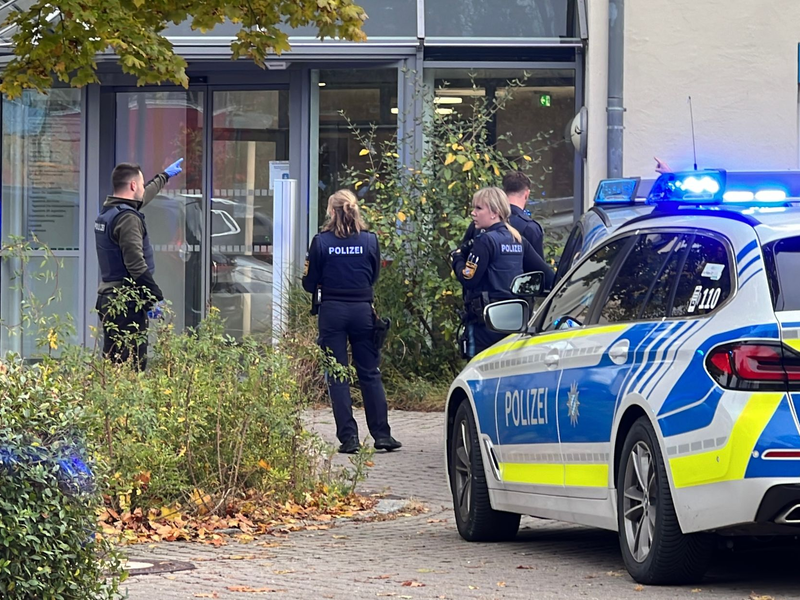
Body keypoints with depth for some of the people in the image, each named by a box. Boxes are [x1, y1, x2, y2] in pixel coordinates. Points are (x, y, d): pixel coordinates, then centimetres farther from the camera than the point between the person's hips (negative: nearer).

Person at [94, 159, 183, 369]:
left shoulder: (107, 212, 16)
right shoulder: (127, 217, -15)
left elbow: (142, 198, 36)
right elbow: (135, 264, -22)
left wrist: (165, 176, 51)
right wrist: (155, 296, -17)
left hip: (107, 298, 10)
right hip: (127, 304, -10)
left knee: (112, 363, 12)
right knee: (133, 366, -11)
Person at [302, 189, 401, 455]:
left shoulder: (321, 242, -6)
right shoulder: (370, 240, -1)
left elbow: (310, 282, -1)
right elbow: (374, 276, 10)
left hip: (332, 311, -2)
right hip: (362, 310, 2)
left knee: (337, 375, 4)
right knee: (370, 373, 10)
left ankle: (348, 437, -1)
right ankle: (381, 434, 8)